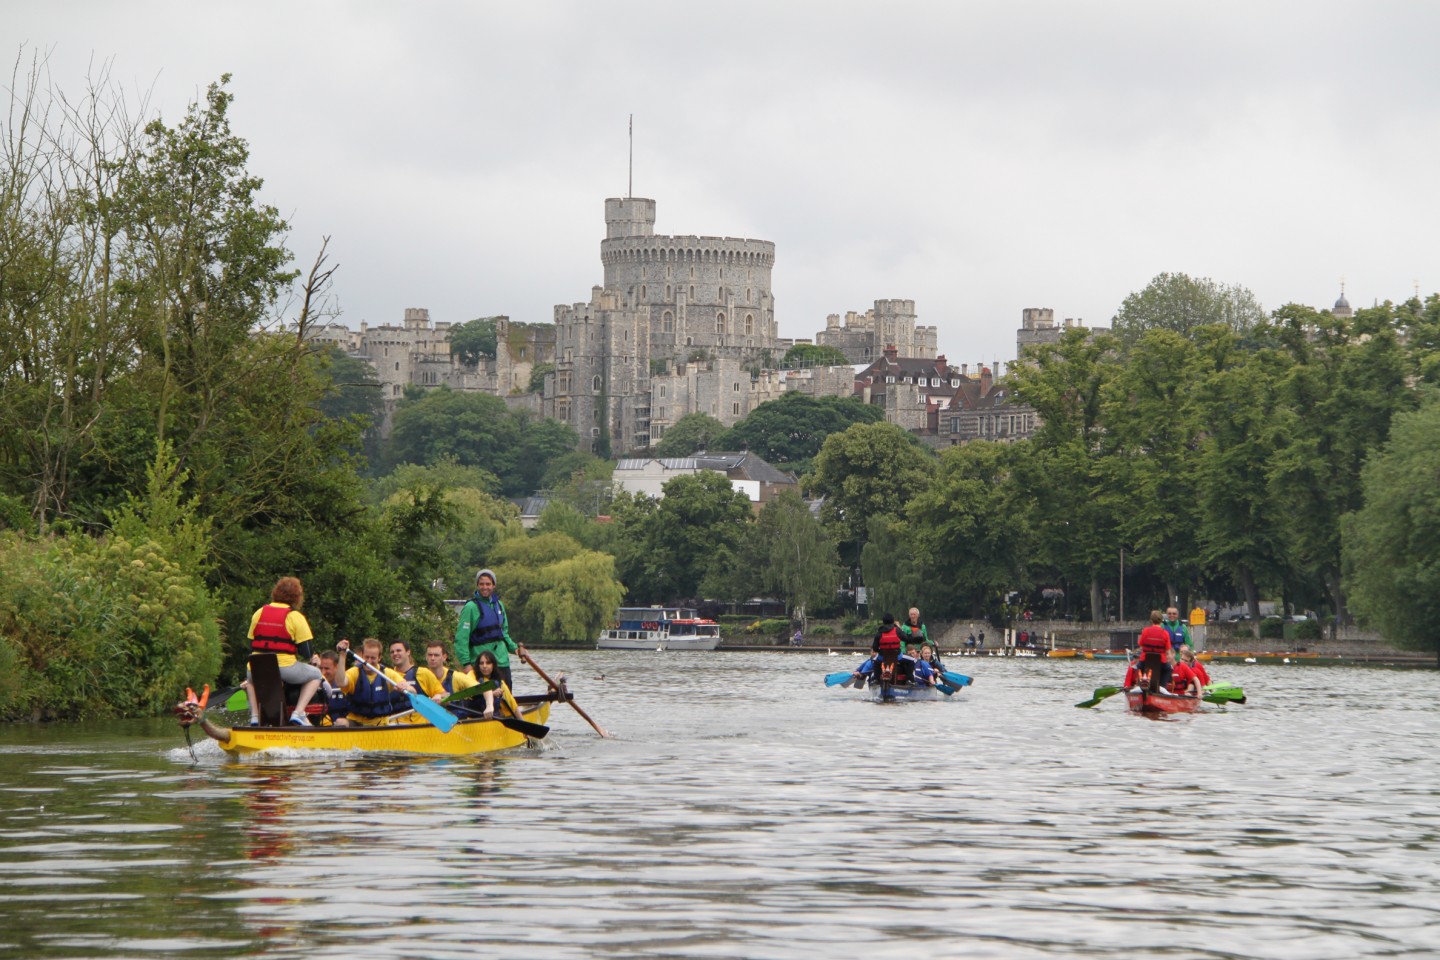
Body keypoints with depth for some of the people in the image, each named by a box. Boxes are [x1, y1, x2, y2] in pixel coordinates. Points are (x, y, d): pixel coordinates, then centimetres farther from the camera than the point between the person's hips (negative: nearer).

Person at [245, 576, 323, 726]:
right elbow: (306, 654, -5)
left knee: (250, 675, 39)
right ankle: (298, 713, 2)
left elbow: (251, 648, 14)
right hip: (285, 668, -4)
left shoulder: (259, 613, 10)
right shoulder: (295, 617, -3)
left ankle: (254, 715, 19)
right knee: (315, 675, 22)